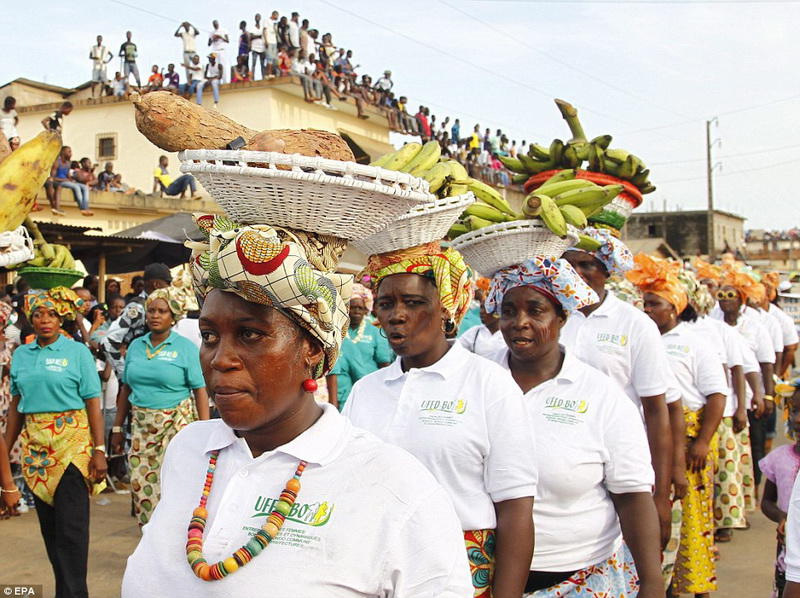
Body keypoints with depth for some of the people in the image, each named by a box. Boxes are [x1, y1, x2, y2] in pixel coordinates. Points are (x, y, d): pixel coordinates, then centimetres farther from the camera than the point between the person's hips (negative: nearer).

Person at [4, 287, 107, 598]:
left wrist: (99, 450, -11)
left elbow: (93, 403, -5)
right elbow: (16, 405, 15)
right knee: (48, 523, 10)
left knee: (71, 525, -5)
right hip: (35, 443, 4)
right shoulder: (21, 355, 10)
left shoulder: (77, 352, -2)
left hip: (71, 441, -4)